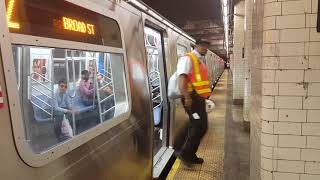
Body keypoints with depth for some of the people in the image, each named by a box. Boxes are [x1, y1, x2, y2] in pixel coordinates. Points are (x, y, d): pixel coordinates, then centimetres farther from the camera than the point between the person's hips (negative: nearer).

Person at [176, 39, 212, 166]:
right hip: (192, 98, -10)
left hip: (199, 98, 10)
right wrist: (187, 97, -29)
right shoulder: (187, 59, -10)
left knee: (196, 127, 15)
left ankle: (190, 155, 27)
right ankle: (185, 154, 3)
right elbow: (181, 78, -22)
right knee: (200, 127, -10)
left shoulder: (201, 60, 20)